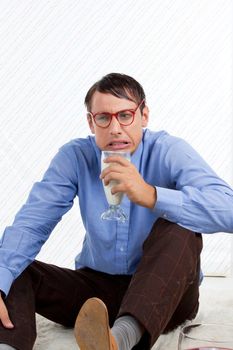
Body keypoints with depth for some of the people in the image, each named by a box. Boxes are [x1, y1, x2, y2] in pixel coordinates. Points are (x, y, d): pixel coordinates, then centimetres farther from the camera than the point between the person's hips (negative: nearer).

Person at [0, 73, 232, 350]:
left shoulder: (169, 152, -12)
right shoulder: (74, 157, -4)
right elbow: (31, 223, -14)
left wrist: (150, 195, -39)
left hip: (165, 294, -2)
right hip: (97, 288, 3)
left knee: (179, 230, -31)